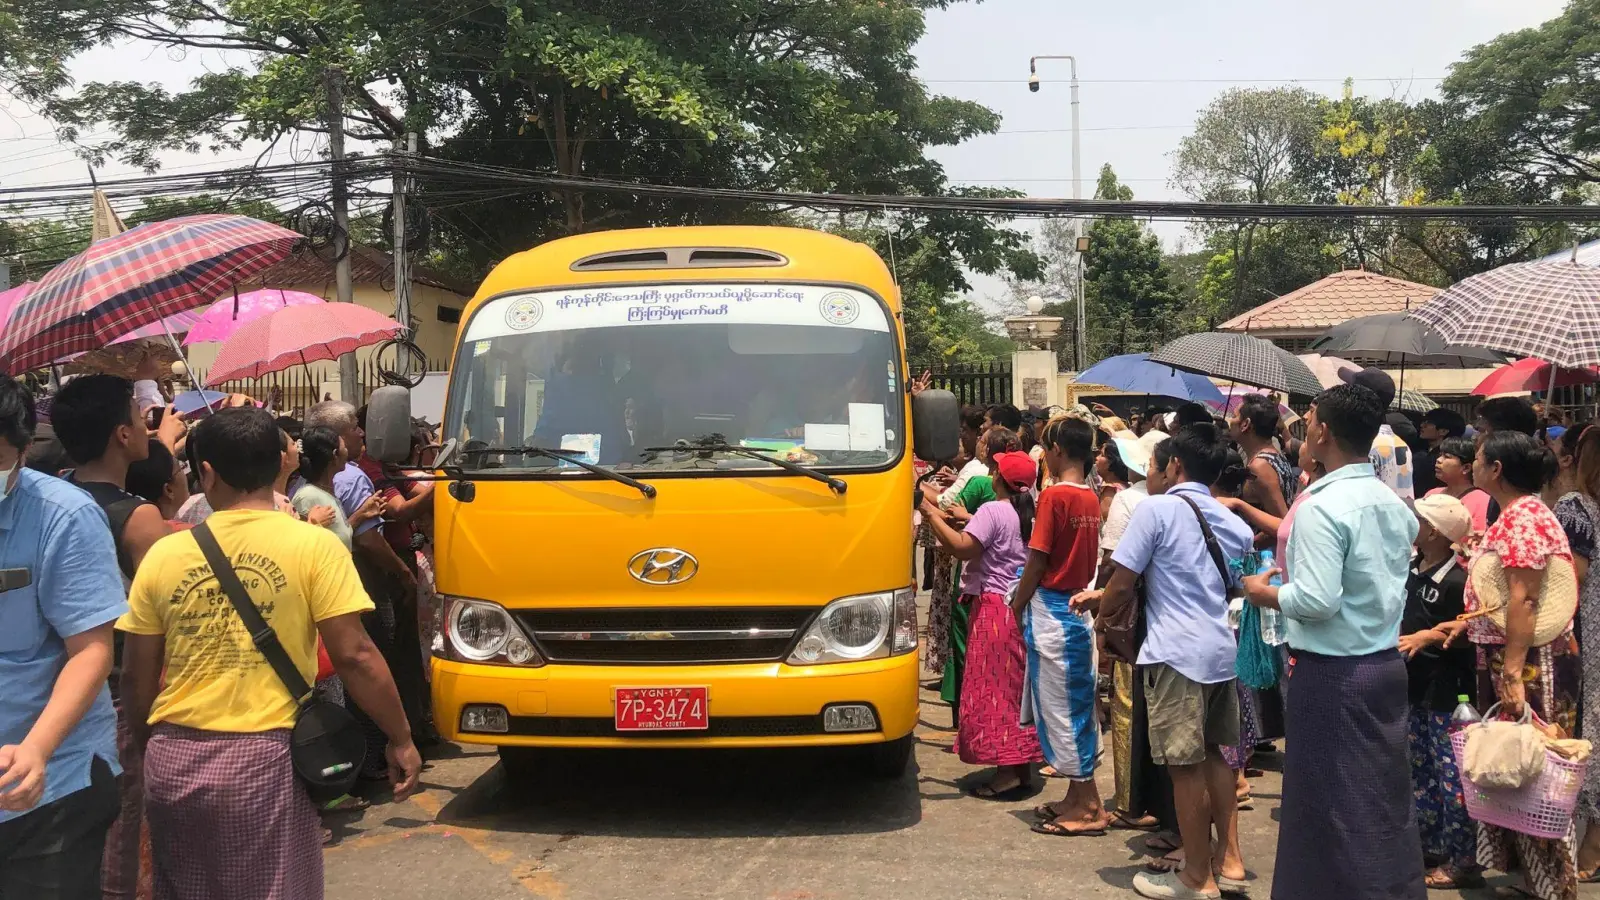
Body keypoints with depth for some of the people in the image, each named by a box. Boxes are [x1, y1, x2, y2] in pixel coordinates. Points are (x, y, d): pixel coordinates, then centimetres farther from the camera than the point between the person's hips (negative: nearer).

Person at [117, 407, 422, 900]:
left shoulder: (163, 554, 2)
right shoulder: (313, 545, -8)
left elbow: (136, 675, 7)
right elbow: (355, 656, -11)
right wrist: (401, 740, -1)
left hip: (173, 759, 4)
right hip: (265, 759, -4)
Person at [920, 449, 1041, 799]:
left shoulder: (992, 511, -13)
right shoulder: (1028, 515, 14)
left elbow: (962, 547, -23)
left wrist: (932, 514, -16)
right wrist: (967, 519, 23)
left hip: (994, 607, -8)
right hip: (1020, 607, 8)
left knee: (993, 688, -4)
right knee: (1017, 686, 12)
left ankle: (1006, 773, -6)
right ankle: (1022, 767, 17)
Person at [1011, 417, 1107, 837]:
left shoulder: (1053, 495, -15)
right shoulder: (1091, 498, 7)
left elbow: (1037, 560, -13)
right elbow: (1090, 557, 11)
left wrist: (1018, 605, -4)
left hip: (1051, 609, -8)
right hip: (1081, 607, 8)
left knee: (1060, 706, 0)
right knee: (1079, 704, 14)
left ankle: (1085, 808, 5)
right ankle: (1082, 797, 23)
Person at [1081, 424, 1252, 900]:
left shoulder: (1157, 508, -9)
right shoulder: (1232, 523, 15)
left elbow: (1121, 585, -11)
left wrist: (1103, 609, 13)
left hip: (1177, 652, -8)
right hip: (1220, 648, 8)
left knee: (1186, 765, 1)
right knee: (1211, 754, 20)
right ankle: (1229, 860, 26)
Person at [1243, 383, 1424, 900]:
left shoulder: (1322, 507, -19)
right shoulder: (1395, 504, 7)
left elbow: (1316, 600, -25)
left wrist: (1265, 594, -7)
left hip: (1332, 673, -8)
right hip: (1387, 663, 8)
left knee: (1332, 802, 4)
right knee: (1385, 794, 17)